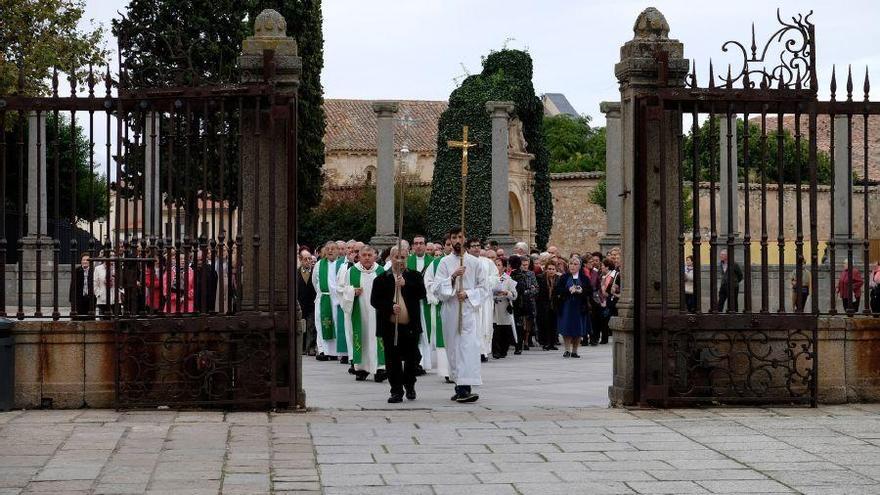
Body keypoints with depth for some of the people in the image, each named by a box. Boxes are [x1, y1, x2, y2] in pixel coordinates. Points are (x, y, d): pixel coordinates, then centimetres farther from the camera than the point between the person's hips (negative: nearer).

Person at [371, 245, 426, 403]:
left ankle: (409, 384, 29)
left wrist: (405, 284, -18)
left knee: (412, 358, 5)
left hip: (410, 326, 0)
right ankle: (396, 392, 8)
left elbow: (422, 294, -7)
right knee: (393, 360, 0)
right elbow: (374, 300, 2)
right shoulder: (381, 279, 6)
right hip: (390, 326, 0)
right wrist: (390, 307, -14)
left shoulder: (415, 276, 7)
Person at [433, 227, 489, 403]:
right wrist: (452, 277, -15)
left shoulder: (475, 262, 7)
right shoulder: (445, 262, 7)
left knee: (468, 347, -14)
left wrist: (468, 293, -9)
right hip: (450, 311, 2)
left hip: (468, 310, -2)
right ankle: (460, 387, 12)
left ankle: (465, 389, -23)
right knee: (453, 347, 5)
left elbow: (483, 289, 8)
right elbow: (437, 288, -1)